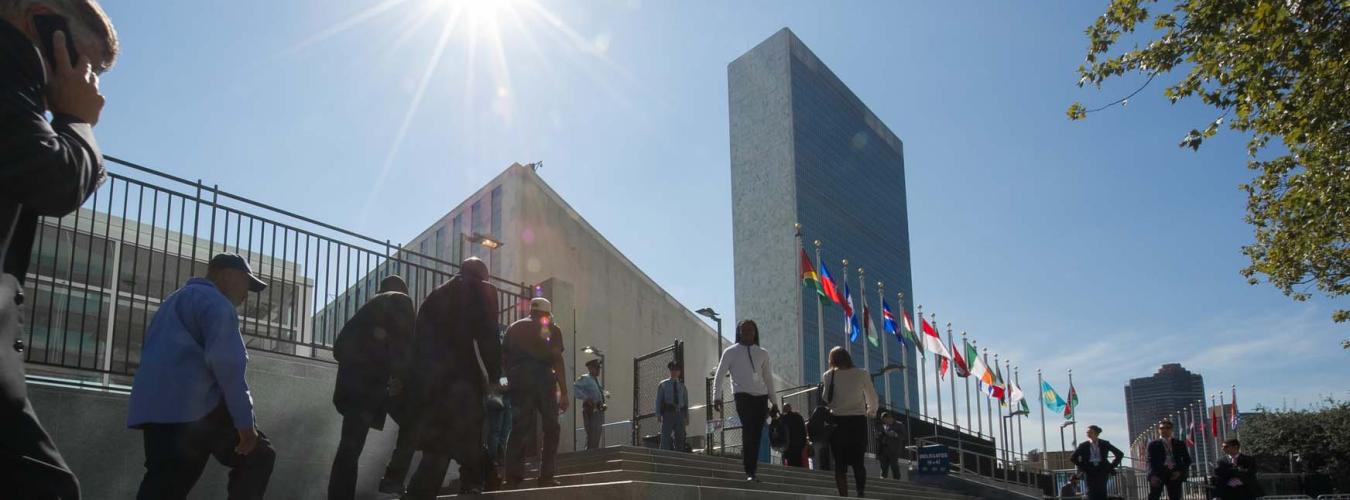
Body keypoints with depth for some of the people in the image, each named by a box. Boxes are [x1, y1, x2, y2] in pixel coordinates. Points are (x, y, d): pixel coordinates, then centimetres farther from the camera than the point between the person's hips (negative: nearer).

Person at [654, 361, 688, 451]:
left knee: (680, 438, 2)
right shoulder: (663, 385, 11)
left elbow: (686, 403, 16)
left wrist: (687, 417, 6)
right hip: (668, 413, -3)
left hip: (680, 414, 3)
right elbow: (658, 400, 5)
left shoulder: (682, 387, 19)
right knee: (666, 437, -11)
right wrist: (658, 415, -7)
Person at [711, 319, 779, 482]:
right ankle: (749, 472, -19)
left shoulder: (762, 353, 16)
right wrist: (716, 397, -4)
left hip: (761, 397, 4)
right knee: (748, 432, -18)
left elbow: (768, 378, 22)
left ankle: (752, 471, 6)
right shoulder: (730, 352, 7)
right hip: (743, 395, -4)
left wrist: (774, 401, 19)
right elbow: (719, 375, 6)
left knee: (756, 436, -2)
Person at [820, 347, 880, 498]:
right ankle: (861, 493, -5)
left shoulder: (828, 376, -2)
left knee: (840, 463, 4)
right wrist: (871, 410, 28)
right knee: (858, 461, 8)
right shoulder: (862, 374, 0)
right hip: (858, 419, 1)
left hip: (838, 420, -1)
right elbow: (872, 398, 8)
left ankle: (844, 496, -4)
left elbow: (825, 400, -3)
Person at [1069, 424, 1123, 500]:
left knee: (1102, 493, -7)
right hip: (1089, 472, 0)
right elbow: (1072, 458, 5)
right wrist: (1083, 467, -1)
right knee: (1091, 494, -8)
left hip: (1102, 471, 0)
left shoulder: (1104, 444, 6)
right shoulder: (1084, 445, 5)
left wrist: (1112, 465, 4)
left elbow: (1120, 454, 11)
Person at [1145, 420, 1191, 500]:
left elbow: (1187, 460, 16)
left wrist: (1180, 471, -3)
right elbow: (1151, 461, 0)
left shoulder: (1180, 444, 18)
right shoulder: (1153, 444, 10)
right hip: (1159, 472, -2)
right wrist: (1153, 475, -17)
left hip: (1174, 474, 2)